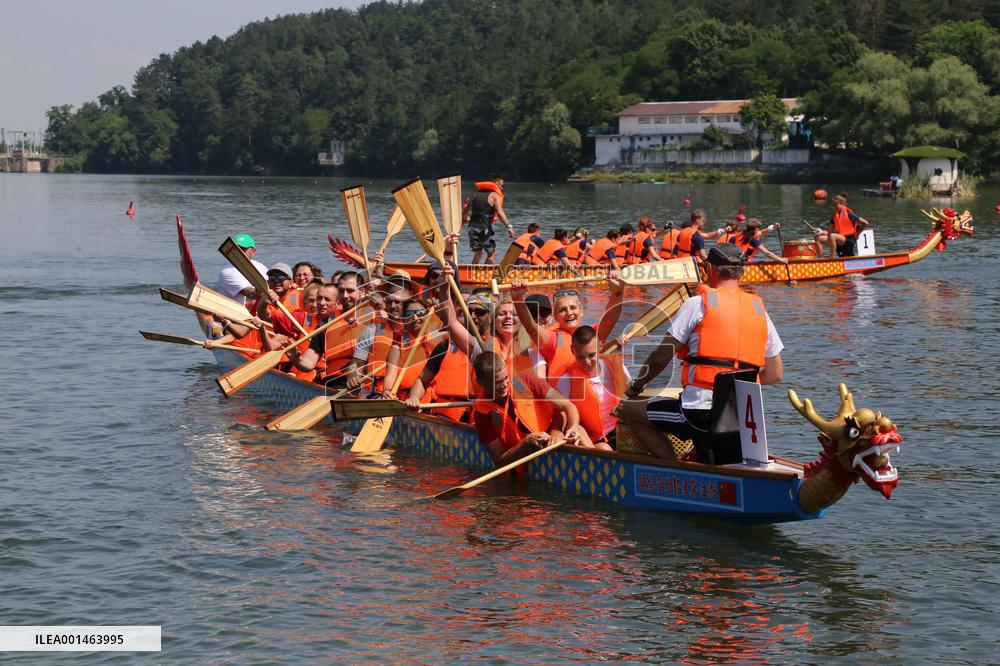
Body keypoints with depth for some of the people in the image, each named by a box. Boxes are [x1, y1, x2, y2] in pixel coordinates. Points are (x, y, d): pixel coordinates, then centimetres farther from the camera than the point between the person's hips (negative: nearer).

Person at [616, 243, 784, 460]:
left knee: (626, 410, 8)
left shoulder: (697, 304, -2)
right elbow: (775, 374, 15)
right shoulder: (760, 310, 12)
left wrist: (636, 387, 18)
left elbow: (661, 357, 1)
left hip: (699, 414, -7)